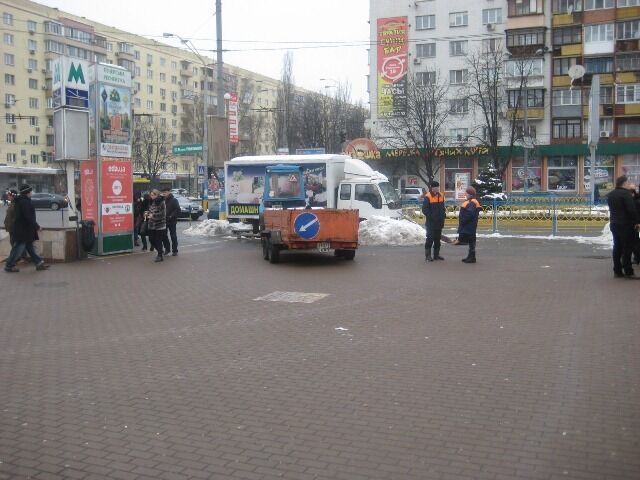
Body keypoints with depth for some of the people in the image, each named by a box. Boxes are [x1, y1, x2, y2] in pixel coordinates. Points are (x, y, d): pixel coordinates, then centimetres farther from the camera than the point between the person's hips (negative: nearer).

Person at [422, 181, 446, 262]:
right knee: (430, 238, -5)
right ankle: (427, 255, 1)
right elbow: (424, 209, -13)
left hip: (439, 222, 7)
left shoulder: (441, 196, 10)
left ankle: (436, 254, 21)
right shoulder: (428, 197, -12)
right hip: (431, 222, -7)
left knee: (437, 238, 13)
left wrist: (443, 215, 7)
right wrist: (431, 216, -19)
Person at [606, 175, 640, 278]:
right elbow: (632, 209, -19)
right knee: (627, 248, -3)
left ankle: (617, 271, 12)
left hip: (614, 223, 8)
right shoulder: (626, 194, -16)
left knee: (617, 247, 11)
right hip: (625, 224, -8)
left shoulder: (610, 194, 11)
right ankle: (628, 272, -2)